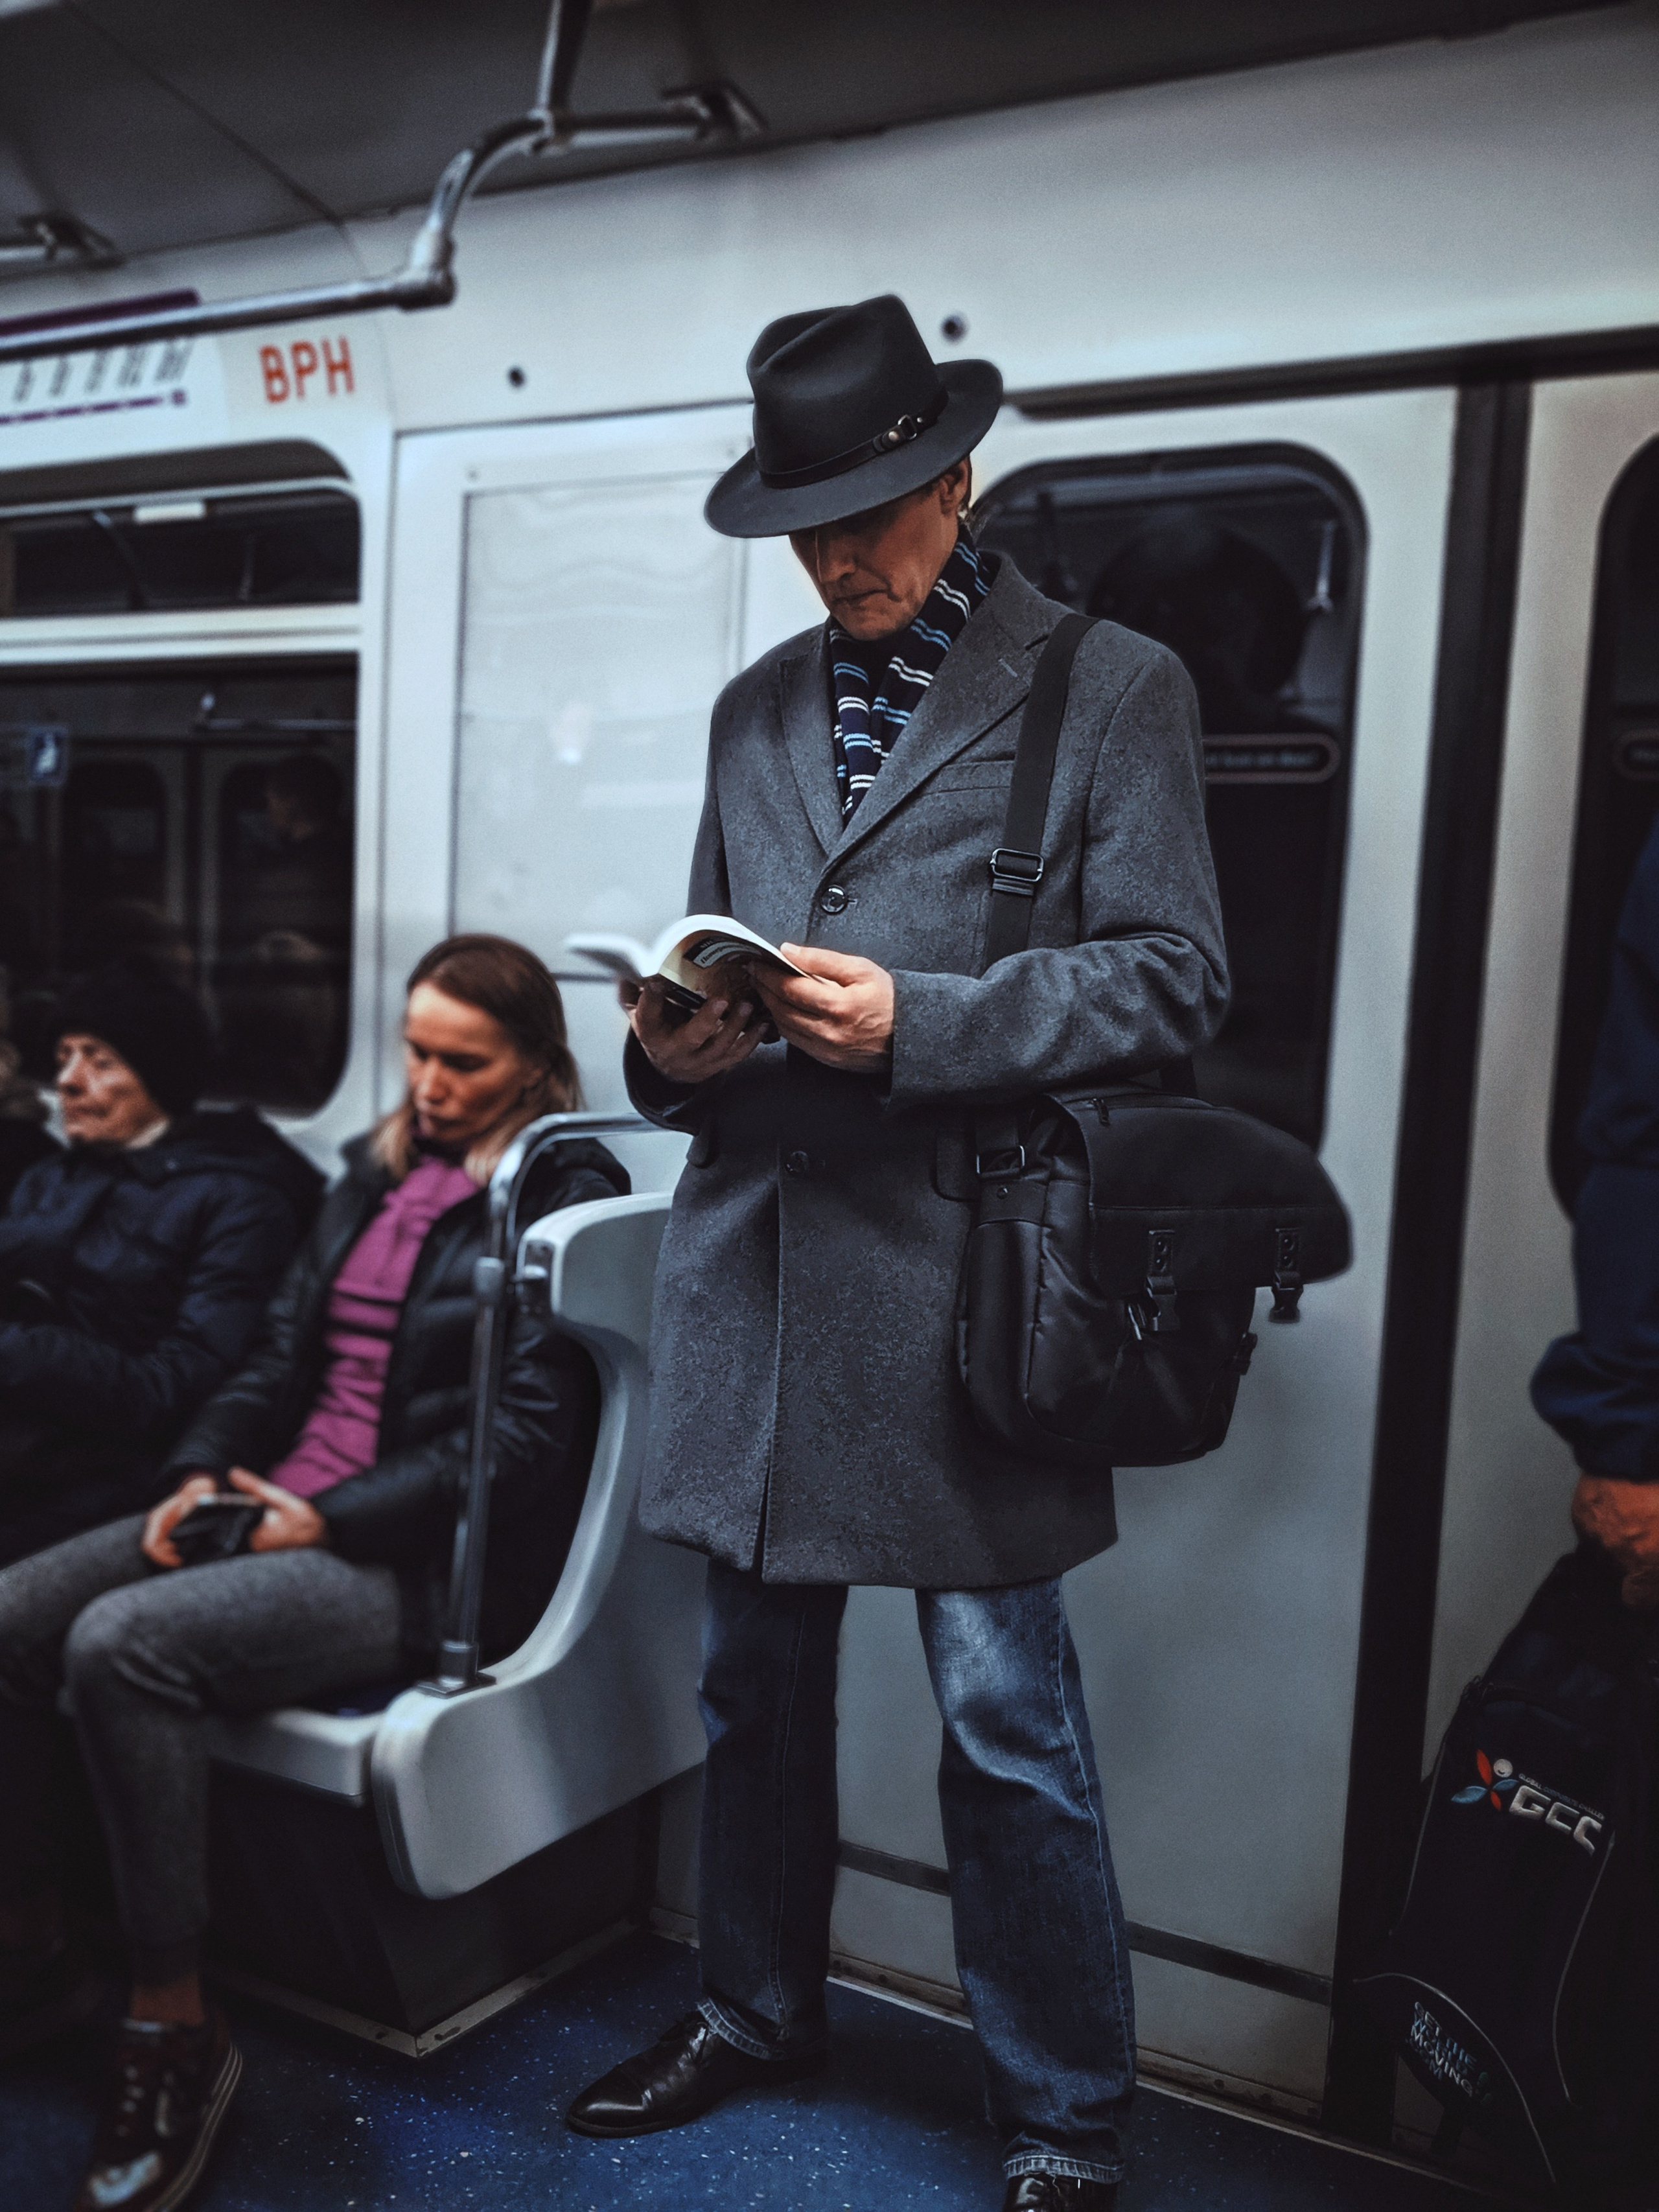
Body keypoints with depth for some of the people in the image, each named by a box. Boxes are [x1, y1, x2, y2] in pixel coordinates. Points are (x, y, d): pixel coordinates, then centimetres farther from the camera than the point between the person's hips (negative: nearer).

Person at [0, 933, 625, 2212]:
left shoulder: (561, 1198, -6)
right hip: (284, 1510, 8)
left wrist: (332, 1520, -16)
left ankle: (177, 2023, -13)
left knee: (123, 1645, -27)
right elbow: (285, 1353, 19)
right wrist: (201, 1473, 0)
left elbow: (526, 1436, -13)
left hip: (427, 1563, -8)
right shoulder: (378, 1176, 18)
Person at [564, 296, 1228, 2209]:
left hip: (961, 1282, -5)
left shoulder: (1113, 688, 1)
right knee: (757, 1682, 18)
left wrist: (913, 1021, -18)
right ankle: (755, 2013, 41)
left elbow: (1168, 975, -6)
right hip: (754, 1268, 6)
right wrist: (676, 1042, -2)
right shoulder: (757, 710, 17)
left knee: (1008, 1726, 1)